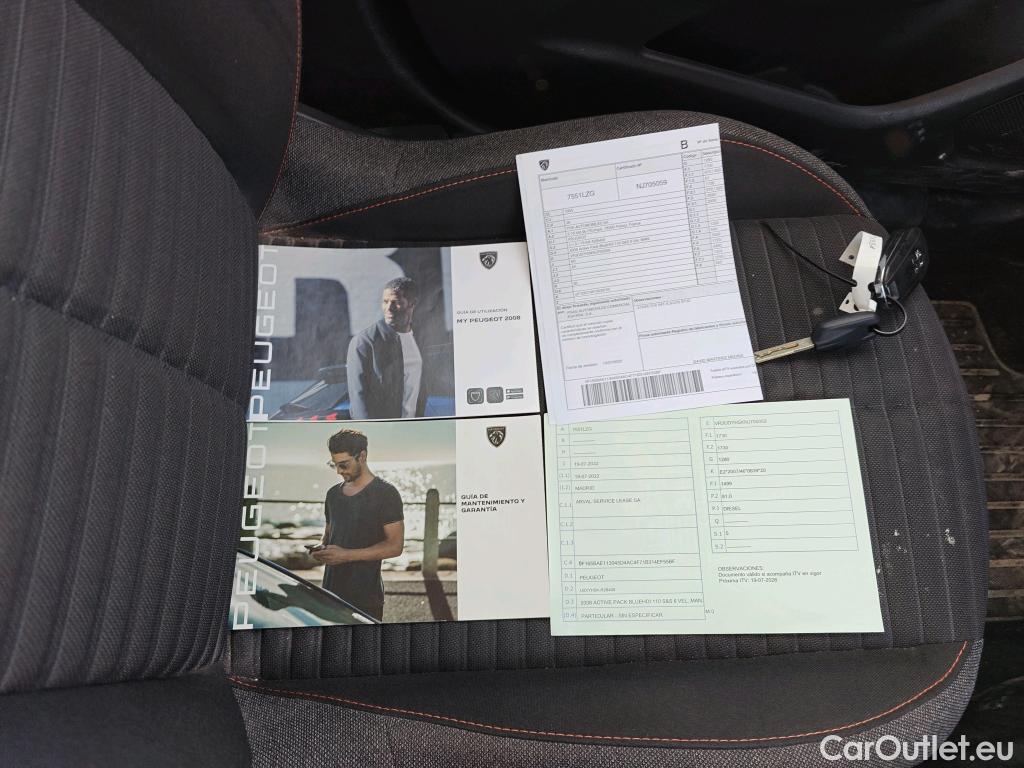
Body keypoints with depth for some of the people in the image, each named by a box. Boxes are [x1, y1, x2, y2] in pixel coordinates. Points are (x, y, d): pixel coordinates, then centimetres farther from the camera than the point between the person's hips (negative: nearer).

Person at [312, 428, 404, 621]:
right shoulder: (333, 493, 11)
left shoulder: (385, 493, -9)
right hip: (331, 590, 6)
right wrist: (322, 548, 1)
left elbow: (395, 546, -13)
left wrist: (346, 555, -18)